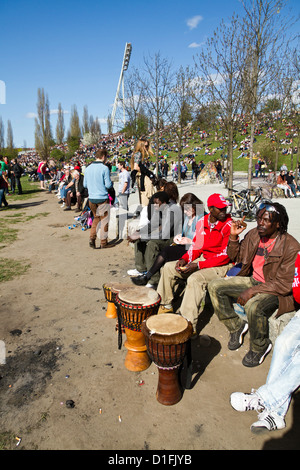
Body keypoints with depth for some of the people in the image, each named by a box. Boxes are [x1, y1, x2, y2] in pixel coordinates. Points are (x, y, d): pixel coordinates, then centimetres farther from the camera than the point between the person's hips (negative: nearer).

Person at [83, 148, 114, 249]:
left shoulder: (88, 168, 5)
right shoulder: (104, 168, -13)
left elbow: (85, 184, 10)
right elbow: (108, 185, -14)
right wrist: (111, 184, 8)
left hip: (91, 198, 6)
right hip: (102, 198, -6)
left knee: (96, 218, 21)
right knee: (104, 220, 6)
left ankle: (92, 239, 12)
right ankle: (103, 242, 13)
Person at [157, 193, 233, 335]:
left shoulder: (229, 225, -17)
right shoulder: (202, 222, 2)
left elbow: (225, 256, -21)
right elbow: (196, 246, 9)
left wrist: (198, 265, -25)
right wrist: (185, 259, -11)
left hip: (221, 265, -7)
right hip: (202, 258, 8)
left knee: (194, 279, -34)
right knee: (168, 267, 3)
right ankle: (165, 305, 17)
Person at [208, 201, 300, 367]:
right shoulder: (253, 234, -3)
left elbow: (284, 285, -22)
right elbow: (235, 257, 10)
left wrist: (253, 291, -26)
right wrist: (233, 236, -7)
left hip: (276, 290, -6)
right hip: (253, 280, 7)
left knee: (253, 306, -36)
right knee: (215, 287, -7)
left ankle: (260, 347, -4)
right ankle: (236, 326, 10)